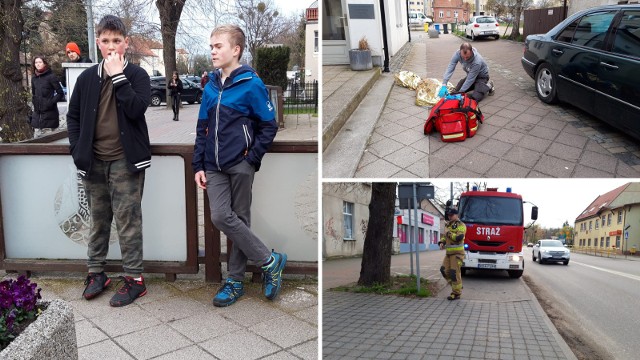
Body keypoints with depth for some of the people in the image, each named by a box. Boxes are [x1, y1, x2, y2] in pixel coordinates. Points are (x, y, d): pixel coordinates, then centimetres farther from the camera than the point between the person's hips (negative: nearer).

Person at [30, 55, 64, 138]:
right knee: (36, 139, 5)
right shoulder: (34, 78, 13)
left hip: (49, 114, -6)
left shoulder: (51, 77, -5)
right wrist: (34, 100, 11)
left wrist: (52, 102, -15)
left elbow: (60, 93, -6)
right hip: (37, 115, 6)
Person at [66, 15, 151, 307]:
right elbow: (73, 115, 14)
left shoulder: (137, 75, -2)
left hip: (125, 161, -4)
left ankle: (134, 278, 7)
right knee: (98, 220, 14)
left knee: (127, 221, -1)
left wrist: (118, 75, -17)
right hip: (94, 162, 4)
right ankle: (96, 272, 27)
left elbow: (137, 110, -18)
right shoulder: (87, 78, 8)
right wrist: (77, 149, 3)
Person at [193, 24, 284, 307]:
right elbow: (202, 129, 14)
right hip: (214, 167, 5)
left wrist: (252, 160, -12)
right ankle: (269, 261, 8)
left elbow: (269, 126, -6)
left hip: (240, 165, -5)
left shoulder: (251, 84, -7)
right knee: (221, 217, -5)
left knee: (239, 219, 0)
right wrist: (198, 165, 9)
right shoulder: (211, 87, 10)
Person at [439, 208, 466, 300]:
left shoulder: (460, 225, -9)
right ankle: (458, 286, 17)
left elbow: (459, 237, -25)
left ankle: (456, 293, 0)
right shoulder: (448, 225, 15)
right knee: (444, 270, 4)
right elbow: (445, 236, 30)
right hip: (449, 253, 8)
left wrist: (450, 234, -13)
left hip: (457, 253, -8)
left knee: (454, 273, -8)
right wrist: (442, 242, 10)